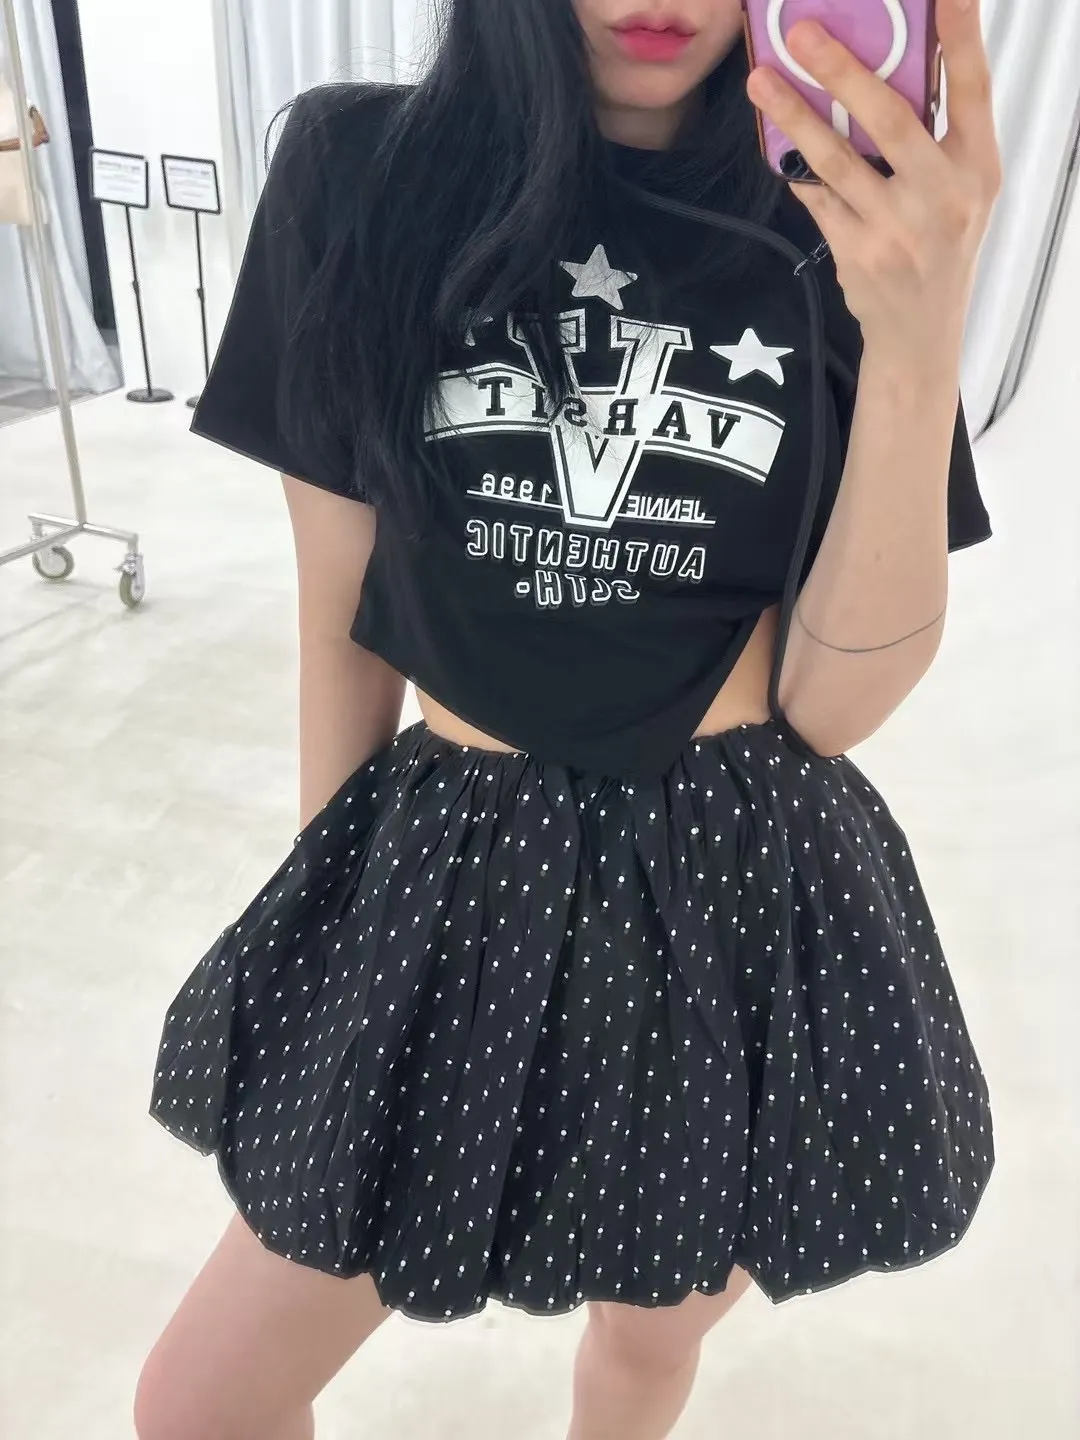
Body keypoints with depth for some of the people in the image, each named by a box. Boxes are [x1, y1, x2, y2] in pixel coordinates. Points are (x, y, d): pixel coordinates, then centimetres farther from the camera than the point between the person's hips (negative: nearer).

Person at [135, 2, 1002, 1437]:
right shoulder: (362, 173, -6)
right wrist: (336, 916, 8)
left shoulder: (851, 228, -3)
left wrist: (920, 343, -23)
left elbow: (832, 701, -10)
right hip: (457, 867, 0)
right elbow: (341, 622, -1)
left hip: (749, 888, 1)